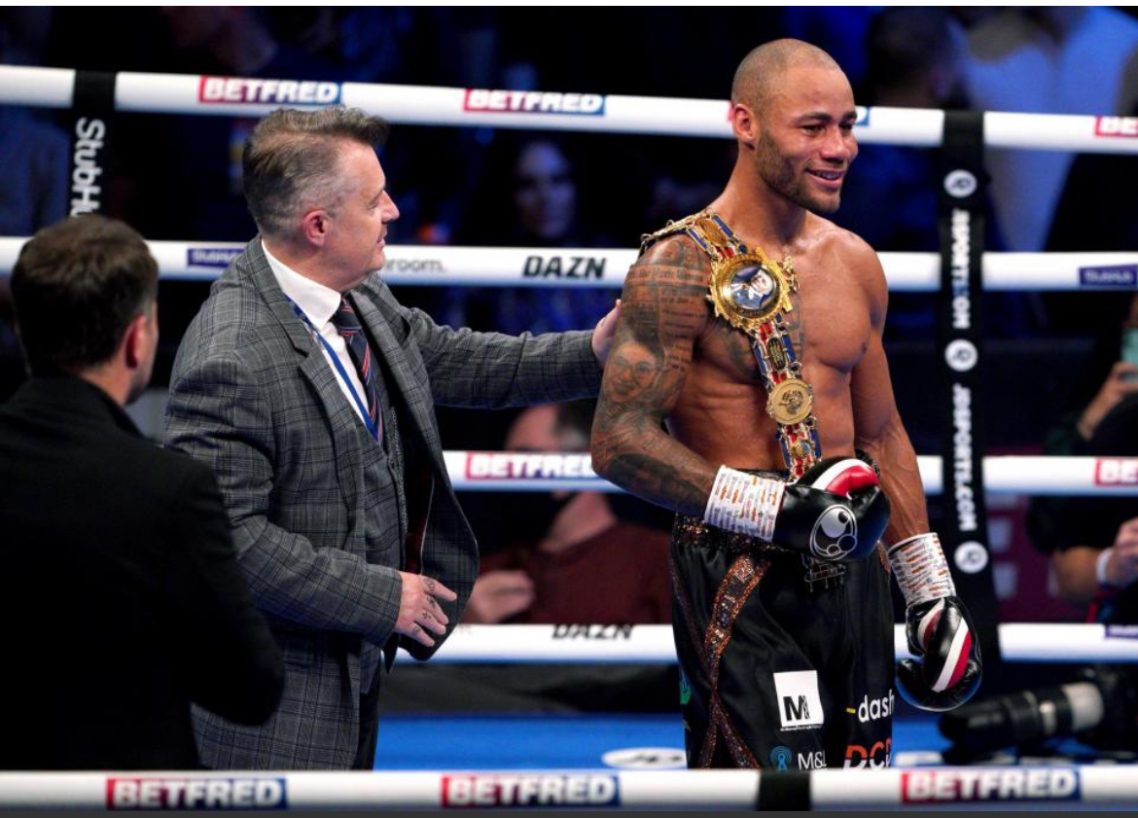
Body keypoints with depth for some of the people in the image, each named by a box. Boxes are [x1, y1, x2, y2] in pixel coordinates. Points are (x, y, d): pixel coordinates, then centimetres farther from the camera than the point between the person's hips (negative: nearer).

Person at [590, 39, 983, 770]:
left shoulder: (855, 264, 12)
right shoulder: (682, 266, -10)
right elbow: (620, 442, -15)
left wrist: (933, 594, 19)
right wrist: (780, 510, -21)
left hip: (851, 570, 7)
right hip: (739, 577, -7)